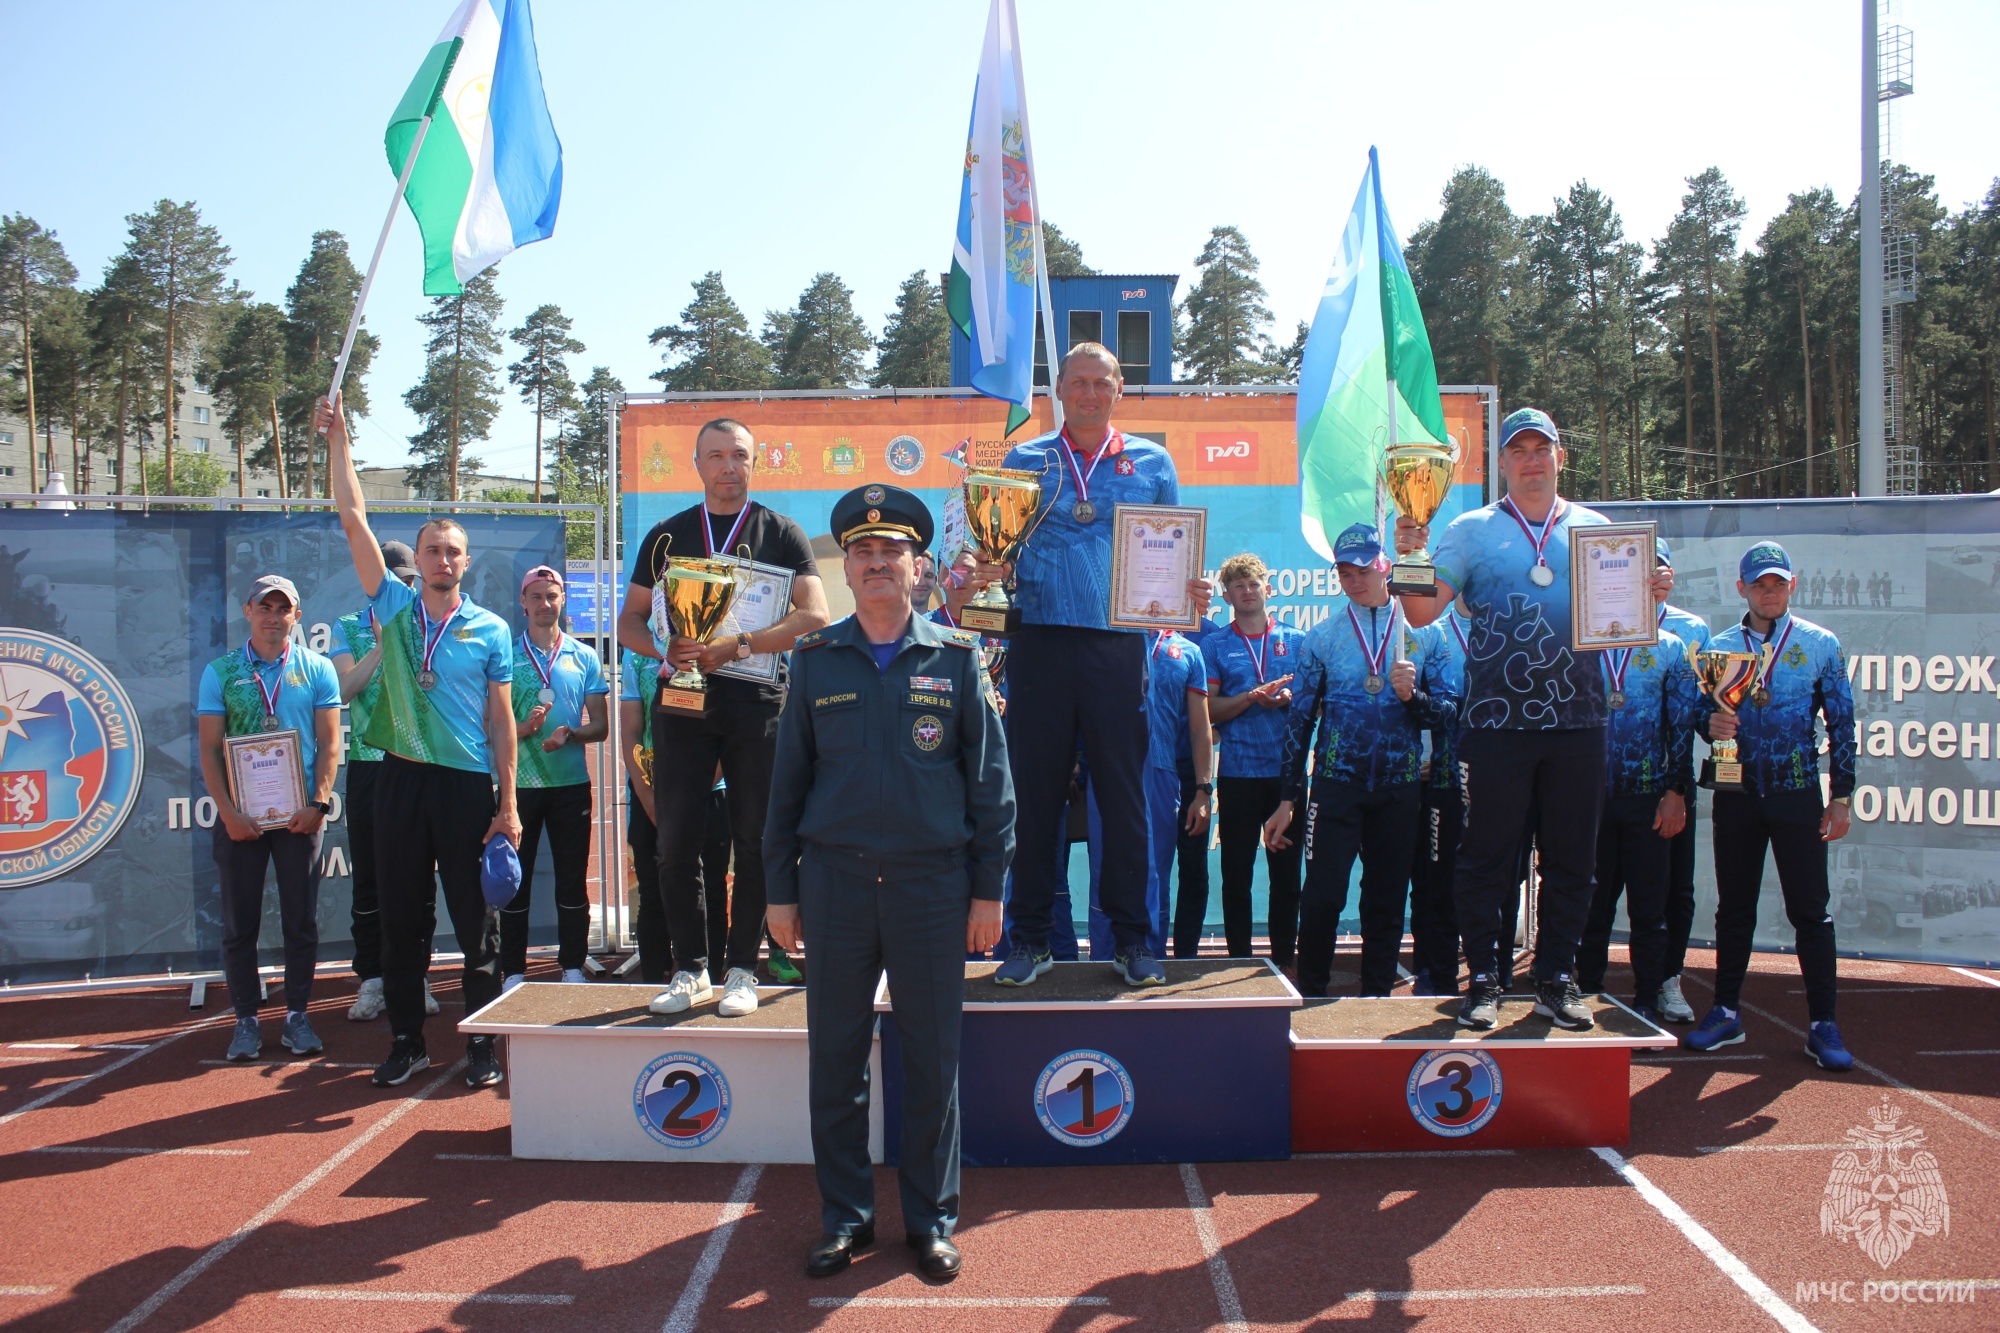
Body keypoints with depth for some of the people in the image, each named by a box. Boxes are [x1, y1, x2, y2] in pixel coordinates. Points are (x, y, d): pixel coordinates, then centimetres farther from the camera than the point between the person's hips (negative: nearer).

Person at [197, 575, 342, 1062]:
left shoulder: (317, 669, 4)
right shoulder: (221, 672, 4)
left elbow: (329, 742, 2)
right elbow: (210, 749, 1)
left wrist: (318, 803, -9)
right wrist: (228, 811, -9)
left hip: (299, 814, 0)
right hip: (240, 816, 0)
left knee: (301, 920, 5)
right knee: (240, 924, 5)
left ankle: (296, 1017, 15)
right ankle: (246, 1020, 15)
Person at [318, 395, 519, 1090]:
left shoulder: (491, 630, 2)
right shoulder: (393, 607, 7)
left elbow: (501, 721, 1)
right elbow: (354, 521, 2)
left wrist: (508, 805, -3)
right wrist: (338, 440, -1)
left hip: (469, 782, -2)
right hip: (401, 775, 2)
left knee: (476, 916, 3)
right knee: (402, 914, 9)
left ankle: (482, 1043, 12)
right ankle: (407, 1040, 21)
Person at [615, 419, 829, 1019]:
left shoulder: (780, 532, 6)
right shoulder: (668, 535, 14)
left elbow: (814, 615, -6)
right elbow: (630, 621, 13)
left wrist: (735, 648, -16)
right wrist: (666, 648, -10)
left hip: (757, 703, -2)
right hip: (683, 700, 2)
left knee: (755, 842, 0)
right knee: (676, 840, 1)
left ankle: (742, 969, 10)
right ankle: (690, 969, 13)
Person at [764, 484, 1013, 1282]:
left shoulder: (956, 658, 1)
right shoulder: (816, 660, 5)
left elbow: (989, 777, 3)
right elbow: (788, 777, 8)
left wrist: (989, 888, -1)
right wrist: (780, 889, 5)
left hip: (932, 881, -1)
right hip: (834, 882, 1)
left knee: (933, 1059, 7)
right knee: (835, 1058, 8)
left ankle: (931, 1220, 22)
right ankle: (846, 1217, 23)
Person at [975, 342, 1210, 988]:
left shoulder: (1151, 463, 12)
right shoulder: (1024, 460, 12)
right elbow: (1000, 550, 13)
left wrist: (1189, 591, -6)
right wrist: (995, 571, -10)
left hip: (1119, 644, 0)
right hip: (1040, 640, 0)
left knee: (1123, 790, 3)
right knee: (1035, 790, 2)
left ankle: (1131, 939, 13)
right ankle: (1031, 938, 13)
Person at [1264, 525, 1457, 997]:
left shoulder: (1423, 634, 6)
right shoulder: (1322, 636, 4)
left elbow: (1448, 712, 5)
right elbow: (1298, 719, 4)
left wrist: (1413, 695, -17)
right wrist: (1287, 799, 2)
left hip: (1399, 791, 1)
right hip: (1336, 785, -1)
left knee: (1386, 904, 7)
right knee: (1322, 898, -7)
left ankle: (1377, 997, 20)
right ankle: (1311, 995, 9)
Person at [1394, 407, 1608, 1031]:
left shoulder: (1596, 529, 13)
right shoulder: (1471, 530, 6)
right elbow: (1422, 613, -2)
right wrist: (1409, 555, -16)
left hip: (1577, 721, 2)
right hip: (1495, 721, -2)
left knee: (1571, 859, 8)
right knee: (1486, 858, 2)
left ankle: (1557, 979, 20)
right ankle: (1483, 980, 13)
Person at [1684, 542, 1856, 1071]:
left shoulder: (1821, 644, 3)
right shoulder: (1719, 646, 7)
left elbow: (1841, 723, 3)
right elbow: (1702, 712, 11)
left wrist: (1841, 796, -2)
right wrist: (1711, 723, -13)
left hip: (1798, 794, -2)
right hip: (1736, 794, 2)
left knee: (1810, 909, 1)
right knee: (1733, 907, 9)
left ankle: (1823, 1025, 10)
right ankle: (1726, 1013, 19)